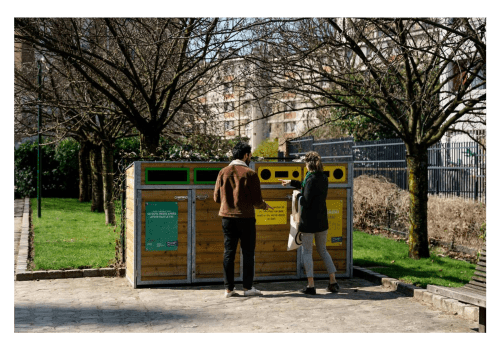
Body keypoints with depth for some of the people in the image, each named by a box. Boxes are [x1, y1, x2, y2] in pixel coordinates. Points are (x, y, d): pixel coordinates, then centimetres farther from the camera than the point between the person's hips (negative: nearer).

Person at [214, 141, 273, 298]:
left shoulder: (223, 172, 2)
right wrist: (264, 206, 13)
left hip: (227, 216, 4)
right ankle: (247, 287, 9)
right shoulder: (250, 174, -8)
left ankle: (229, 288, 9)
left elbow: (217, 197, 4)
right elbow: (256, 200, -9)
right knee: (248, 252, 6)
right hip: (246, 217, -4)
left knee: (229, 252, 7)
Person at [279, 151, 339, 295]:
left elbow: (306, 202, -18)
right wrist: (291, 182, 34)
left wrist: (298, 196, 2)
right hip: (322, 220, 7)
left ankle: (310, 285, 2)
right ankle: (333, 282, 15)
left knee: (307, 251, 3)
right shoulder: (324, 178, 7)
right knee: (322, 250, 18)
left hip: (309, 221, -7)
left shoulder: (311, 179, -17)